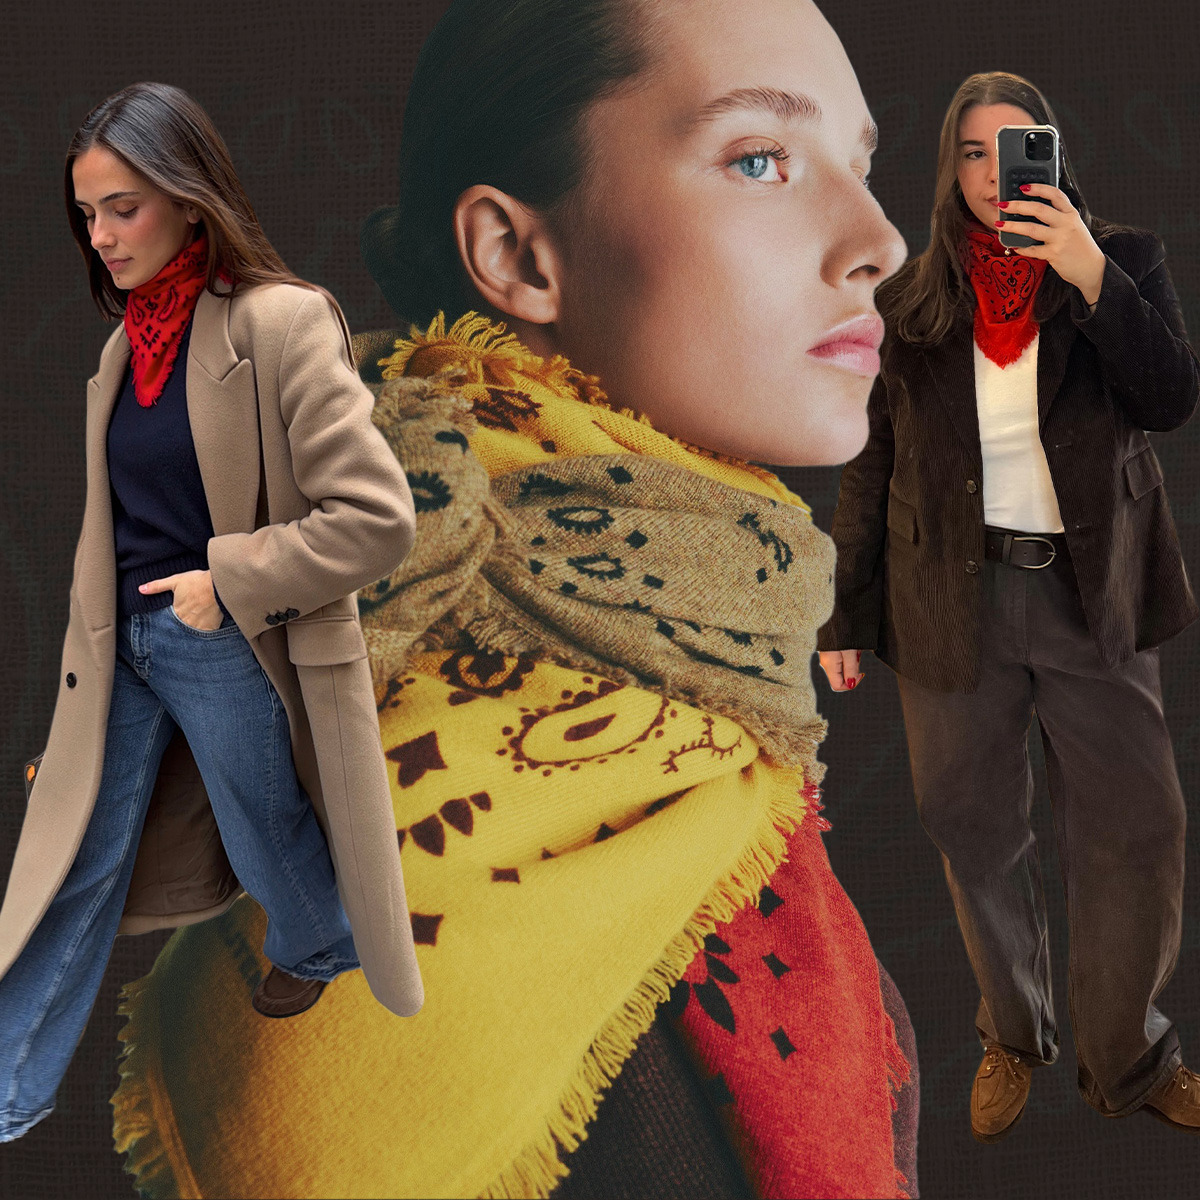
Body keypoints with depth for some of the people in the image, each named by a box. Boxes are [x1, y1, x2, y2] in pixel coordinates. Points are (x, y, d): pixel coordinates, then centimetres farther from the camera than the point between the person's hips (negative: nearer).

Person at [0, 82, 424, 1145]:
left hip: (228, 652, -6)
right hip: (127, 646, 6)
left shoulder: (280, 322, -20)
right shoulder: (126, 342, 2)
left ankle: (322, 947, 52)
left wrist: (228, 580, -20)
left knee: (267, 842, 19)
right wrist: (93, 646, 17)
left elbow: (377, 519, -23)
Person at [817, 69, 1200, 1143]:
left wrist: (1092, 277, -22)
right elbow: (871, 467, 7)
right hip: (955, 600, 1)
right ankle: (1013, 1036, 29)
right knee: (977, 831, 8)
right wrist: (845, 620, 4)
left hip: (1092, 593, 0)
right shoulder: (906, 301, 5)